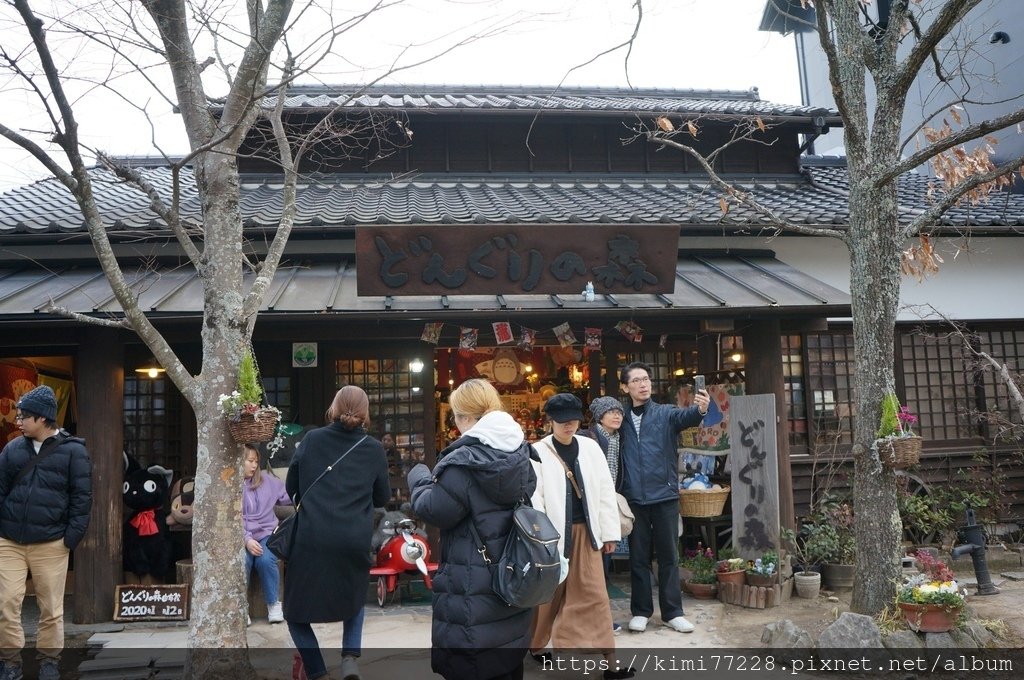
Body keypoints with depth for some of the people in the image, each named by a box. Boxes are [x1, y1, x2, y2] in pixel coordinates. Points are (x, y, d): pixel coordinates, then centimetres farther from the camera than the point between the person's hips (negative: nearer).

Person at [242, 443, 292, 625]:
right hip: (241, 537, -1)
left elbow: (288, 495, 13)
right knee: (242, 561, -31)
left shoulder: (266, 480, 7)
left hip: (266, 534, 1)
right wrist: (246, 540, -20)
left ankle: (274, 604, -6)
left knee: (265, 560, -28)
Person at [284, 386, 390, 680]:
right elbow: (382, 498, 12)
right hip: (355, 543, 2)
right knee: (355, 599, 29)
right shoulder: (374, 449, 2)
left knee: (296, 612, 19)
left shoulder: (311, 439, 2)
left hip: (311, 541, -1)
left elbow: (291, 487, 11)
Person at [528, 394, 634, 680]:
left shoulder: (590, 447, 2)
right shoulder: (538, 452, -8)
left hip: (585, 531, 3)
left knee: (595, 594, 4)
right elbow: (534, 499, -9)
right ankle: (536, 643, 35)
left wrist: (609, 531, 4)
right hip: (554, 533, -3)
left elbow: (605, 491, 5)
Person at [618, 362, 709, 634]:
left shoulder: (666, 413, 0)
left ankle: (672, 612, 19)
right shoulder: (622, 418, 4)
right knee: (638, 557, 10)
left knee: (668, 556, 8)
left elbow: (685, 418, -22)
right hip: (634, 499, 1)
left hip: (665, 496, -1)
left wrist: (700, 409, -45)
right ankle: (641, 611, 22)